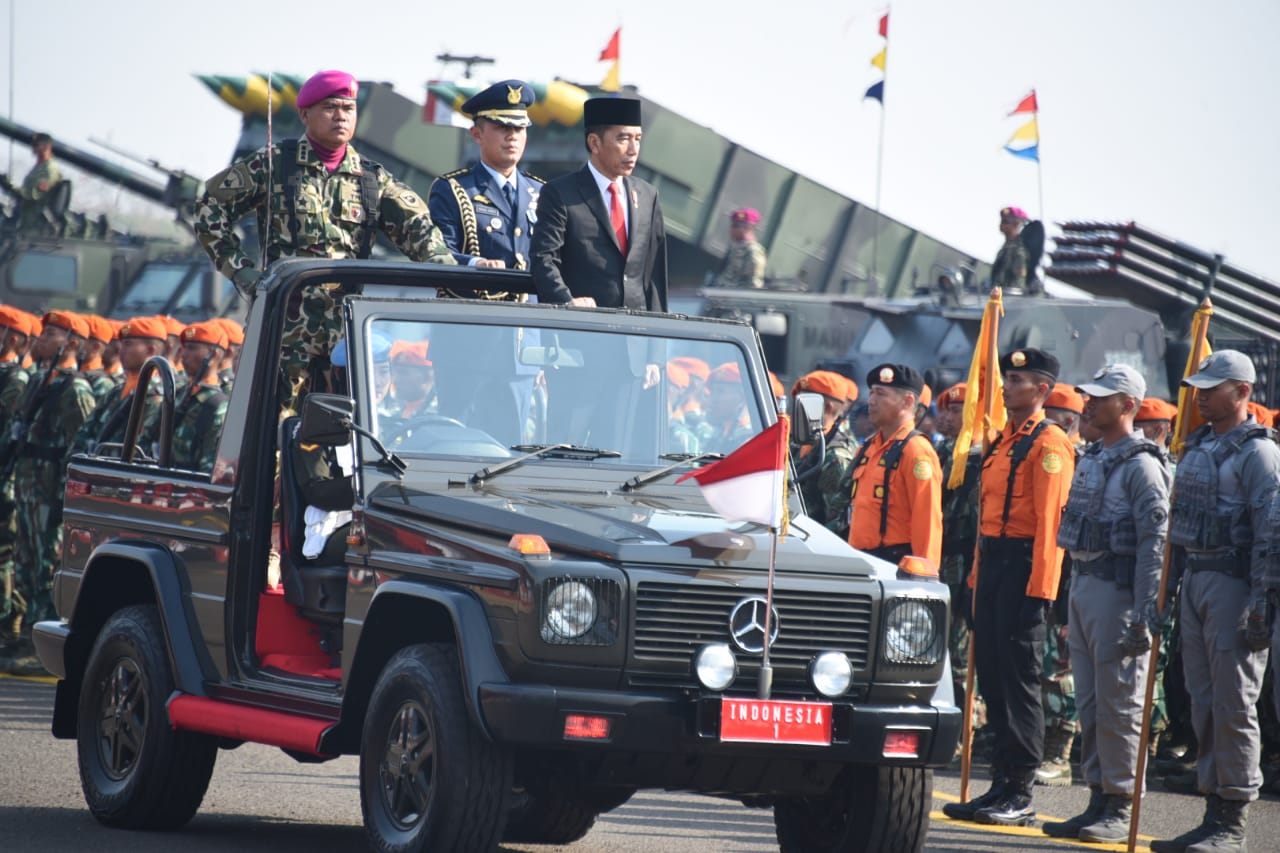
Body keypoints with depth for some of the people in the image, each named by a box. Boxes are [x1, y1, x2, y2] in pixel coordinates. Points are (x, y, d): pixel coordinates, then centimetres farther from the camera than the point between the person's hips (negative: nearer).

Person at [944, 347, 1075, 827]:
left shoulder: (1049, 445, -10)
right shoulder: (1002, 441, 18)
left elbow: (1051, 522, -16)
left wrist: (1040, 590, -21)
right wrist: (977, 578, 18)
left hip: (1024, 567, -9)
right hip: (992, 566, 9)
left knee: (1020, 678, -6)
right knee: (992, 674, 10)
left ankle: (1020, 796, -3)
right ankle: (1001, 784, 15)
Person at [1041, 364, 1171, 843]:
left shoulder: (1141, 466, -11)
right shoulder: (1090, 460, 16)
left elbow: (1155, 544, -16)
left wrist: (1144, 614, -21)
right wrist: (1073, 594, 17)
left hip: (1117, 591, -9)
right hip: (1082, 586, 9)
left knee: (1118, 704, -5)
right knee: (1089, 703, 10)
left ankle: (1120, 808, -1)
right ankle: (1098, 799, 15)